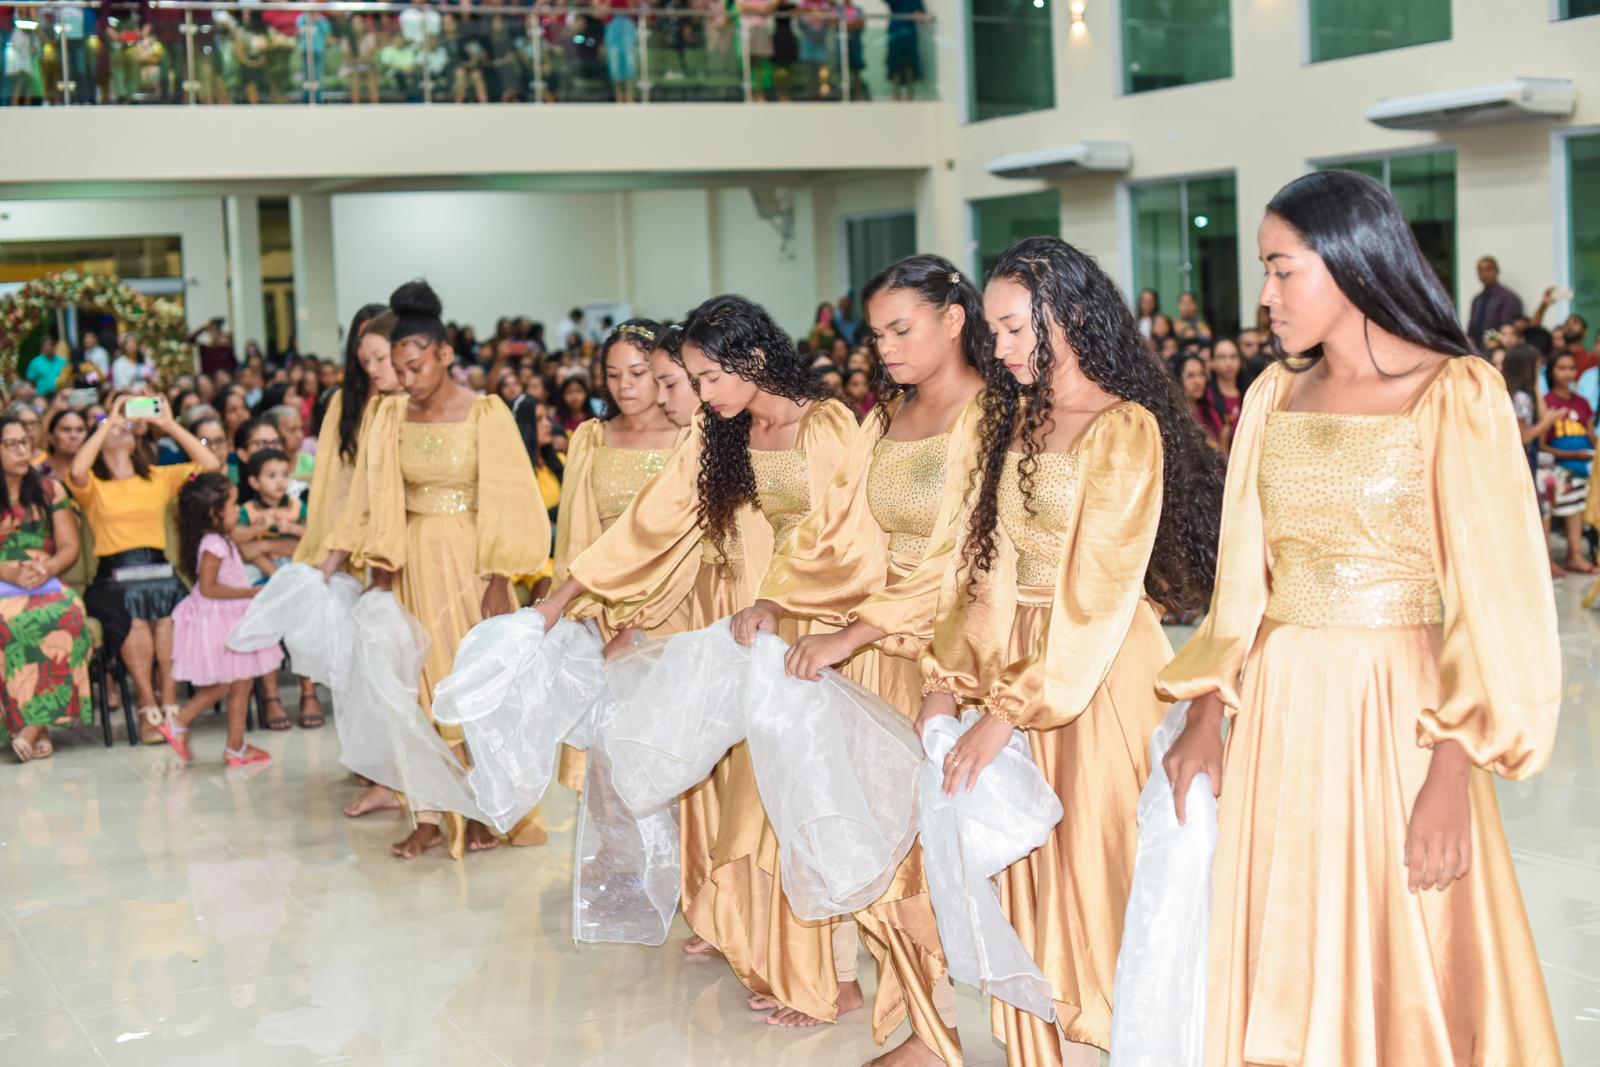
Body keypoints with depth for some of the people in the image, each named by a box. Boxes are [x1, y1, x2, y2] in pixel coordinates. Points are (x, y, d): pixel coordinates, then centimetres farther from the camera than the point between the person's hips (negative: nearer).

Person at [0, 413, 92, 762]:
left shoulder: (49, 489, 18)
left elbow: (70, 547, 12)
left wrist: (47, 569, -9)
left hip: (47, 586, 2)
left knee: (69, 615, -34)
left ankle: (34, 725, -33)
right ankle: (38, 729, -32)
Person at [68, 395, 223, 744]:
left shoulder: (159, 478, 20)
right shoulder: (92, 485, 12)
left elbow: (209, 464, 9)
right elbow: (76, 472, -13)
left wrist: (169, 424, 7)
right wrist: (109, 421, -4)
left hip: (158, 569, 2)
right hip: (113, 577, -2)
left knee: (167, 611, -33)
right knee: (134, 616, -35)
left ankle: (169, 705, -29)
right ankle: (148, 707, -29)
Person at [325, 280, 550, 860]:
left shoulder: (485, 414, -7)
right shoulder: (391, 416, 5)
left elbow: (506, 504, -10)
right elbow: (368, 501, 5)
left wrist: (498, 583, -15)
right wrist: (329, 564, -3)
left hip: (469, 560, -4)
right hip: (414, 562, 4)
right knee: (422, 685, 5)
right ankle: (432, 816, 10)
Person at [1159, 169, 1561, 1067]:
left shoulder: (1456, 394, -8)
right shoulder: (1275, 396, 8)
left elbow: (1493, 595, -12)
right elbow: (1245, 577, 11)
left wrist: (1451, 775, -19)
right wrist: (1208, 716, 3)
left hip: (1399, 709, -5)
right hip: (1280, 710, 5)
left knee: (1406, 963, 2)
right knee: (1282, 954, 10)